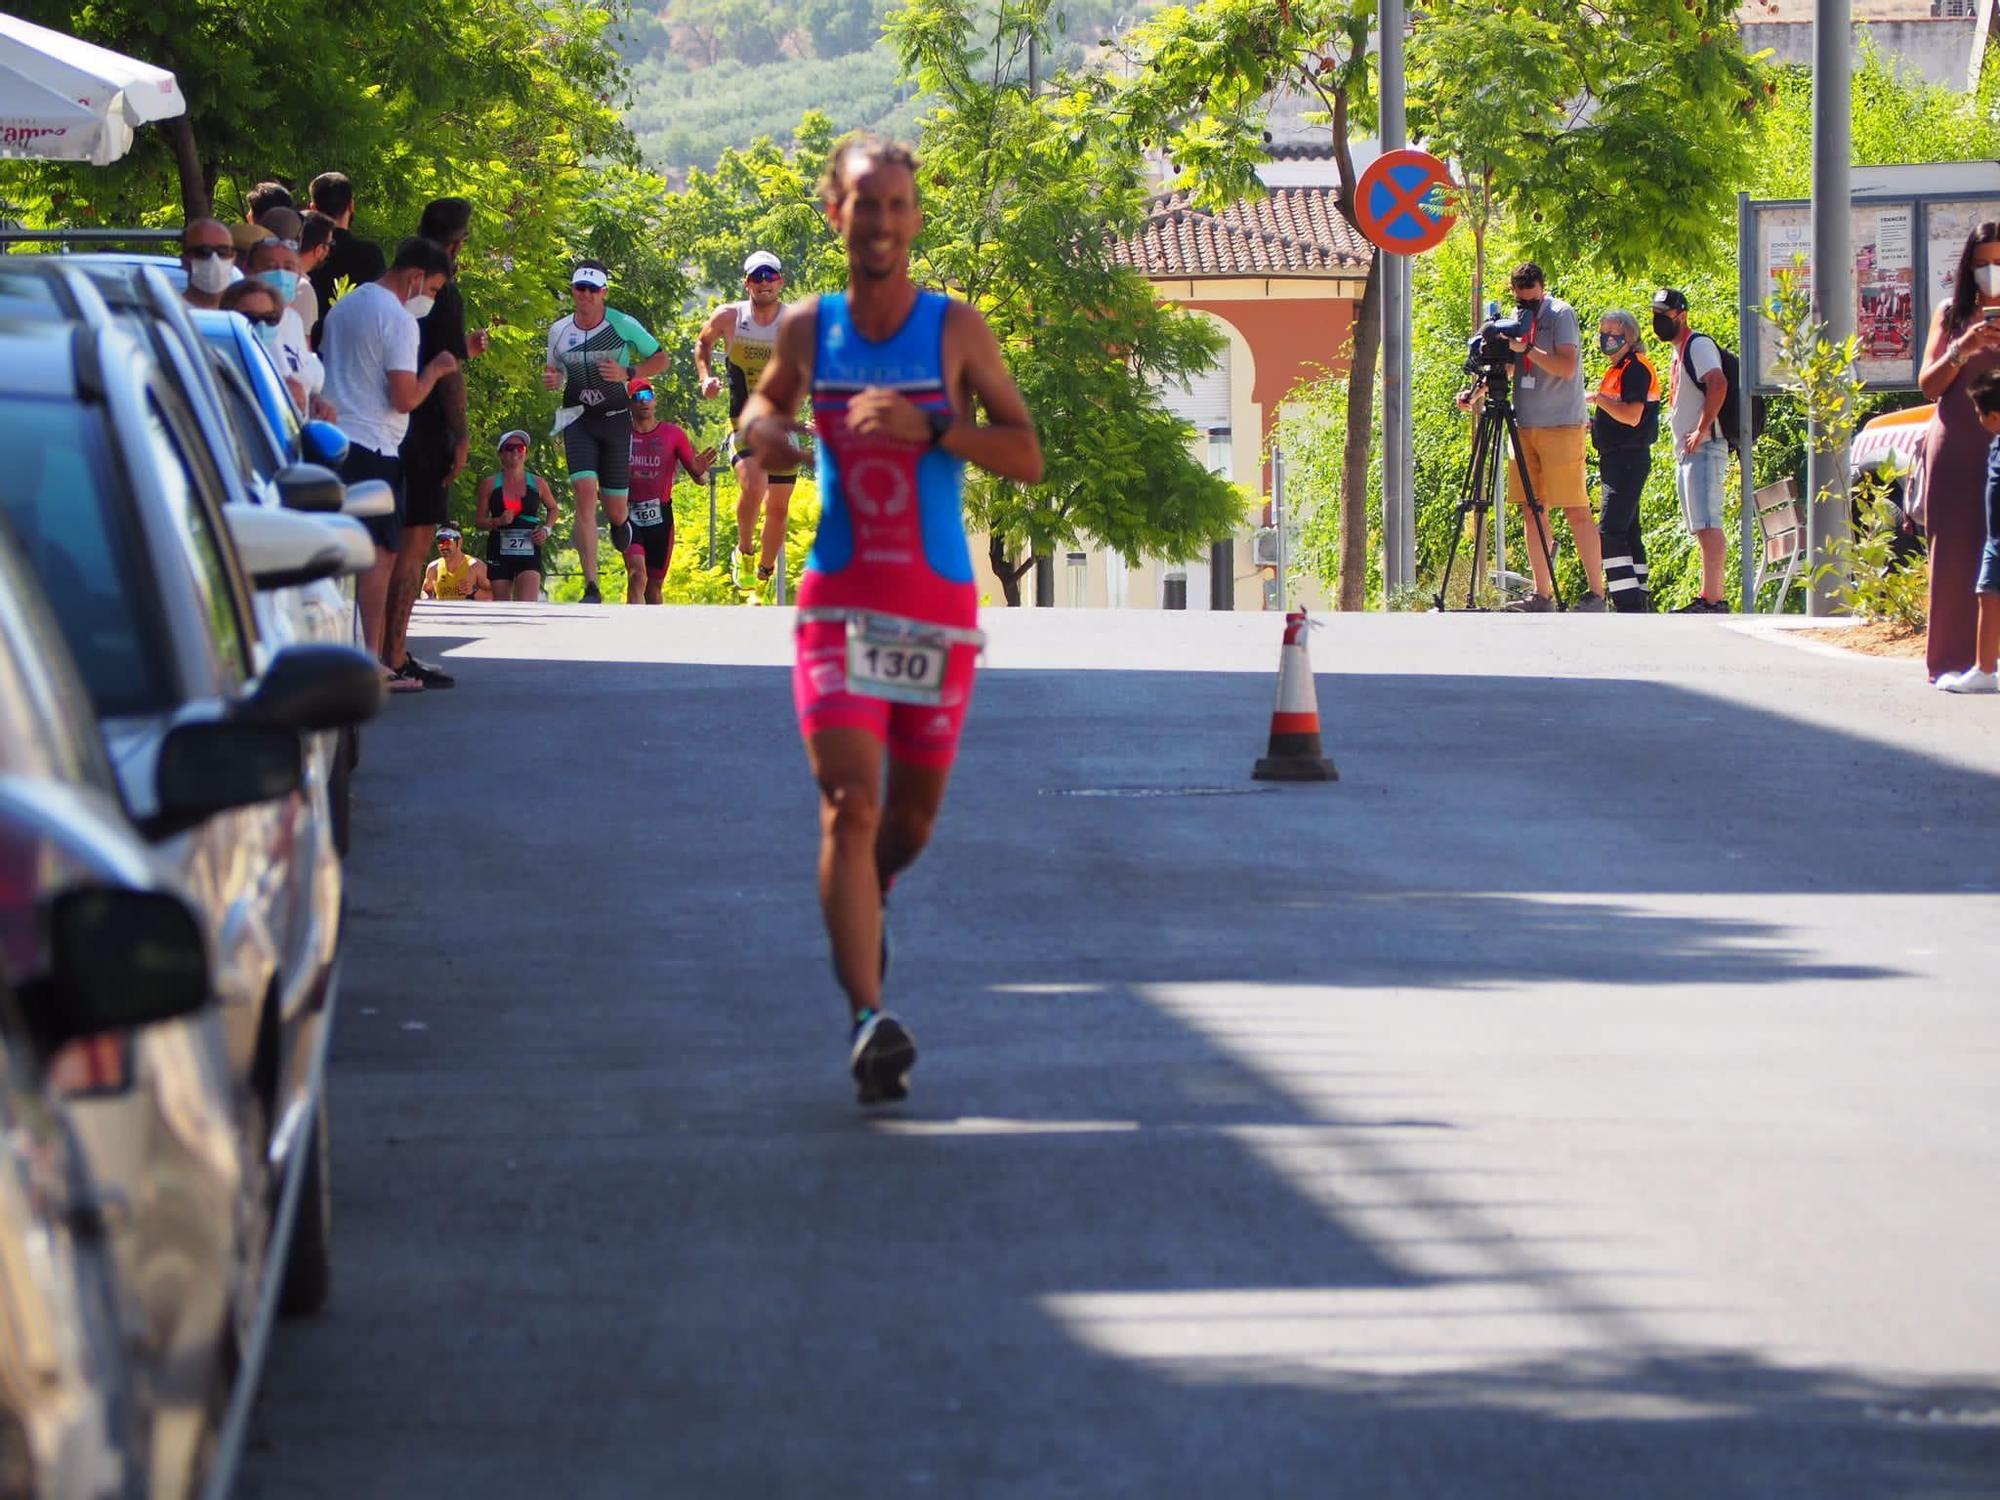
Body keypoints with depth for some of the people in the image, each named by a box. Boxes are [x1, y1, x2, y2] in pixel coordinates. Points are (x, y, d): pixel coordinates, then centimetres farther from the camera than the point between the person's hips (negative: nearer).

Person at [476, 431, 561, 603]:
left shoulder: (538, 484, 7)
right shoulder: (491, 484, 5)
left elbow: (552, 509, 24)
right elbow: (478, 520, 7)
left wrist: (547, 529, 5)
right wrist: (498, 521, -13)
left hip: (529, 551, -1)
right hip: (499, 551, 1)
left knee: (527, 607, -19)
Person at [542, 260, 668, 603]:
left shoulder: (623, 325, -7)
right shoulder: (558, 330, 2)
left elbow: (661, 359, 1)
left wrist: (627, 373, -16)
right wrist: (551, 378, -6)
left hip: (616, 419, -1)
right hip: (578, 420, 1)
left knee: (614, 506, 0)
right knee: (585, 492, -18)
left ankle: (620, 523, 45)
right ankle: (591, 588, -20)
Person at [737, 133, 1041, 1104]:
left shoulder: (956, 329, -1)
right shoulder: (808, 330, 4)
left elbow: (1026, 457, -4)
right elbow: (768, 399, 25)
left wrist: (928, 427, -18)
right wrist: (763, 429, 1)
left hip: (939, 604, 1)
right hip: (840, 602, 0)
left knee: (912, 814, 13)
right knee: (849, 806, -15)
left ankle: (865, 899, 48)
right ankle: (868, 1019, -22)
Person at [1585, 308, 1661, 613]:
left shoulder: (1636, 368, -12)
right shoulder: (1616, 370, 19)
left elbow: (1632, 416, -23)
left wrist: (1598, 398, -20)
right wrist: (1592, 422, 13)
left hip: (1628, 459, -11)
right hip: (1617, 460, 11)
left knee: (1610, 531, -16)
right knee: (1628, 530, 12)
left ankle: (1628, 602, -19)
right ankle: (1638, 600, 16)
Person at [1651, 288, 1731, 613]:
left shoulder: (1698, 345, -9)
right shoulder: (1679, 351, 22)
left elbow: (1718, 384, -24)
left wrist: (1702, 431, -25)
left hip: (1703, 449, -11)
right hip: (1686, 453, 11)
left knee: (1707, 525, -16)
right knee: (1702, 528, 10)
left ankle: (1714, 599, -22)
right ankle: (1708, 597, 11)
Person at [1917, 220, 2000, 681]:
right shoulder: (1952, 314, 11)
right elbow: (1929, 385, 7)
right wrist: (1961, 349, -10)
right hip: (1956, 449, 1)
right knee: (1954, 556, -4)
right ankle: (1953, 659, -1)